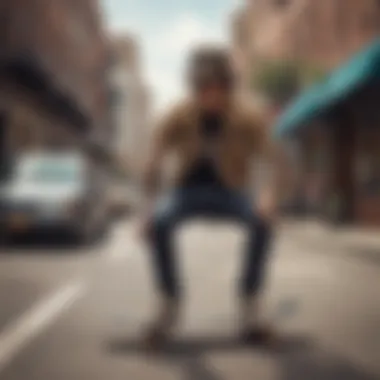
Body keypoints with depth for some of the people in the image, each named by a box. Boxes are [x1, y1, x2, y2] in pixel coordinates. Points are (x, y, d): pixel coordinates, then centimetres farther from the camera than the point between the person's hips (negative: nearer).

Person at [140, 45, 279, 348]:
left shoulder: (251, 118, -18)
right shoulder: (177, 117, -18)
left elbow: (268, 162, -29)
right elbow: (154, 164, -26)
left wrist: (268, 197, -50)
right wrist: (151, 204, -43)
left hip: (231, 193, 0)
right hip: (188, 190, 0)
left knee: (263, 220, -33)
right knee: (158, 221, -32)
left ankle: (251, 307, -17)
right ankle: (170, 304, -13)